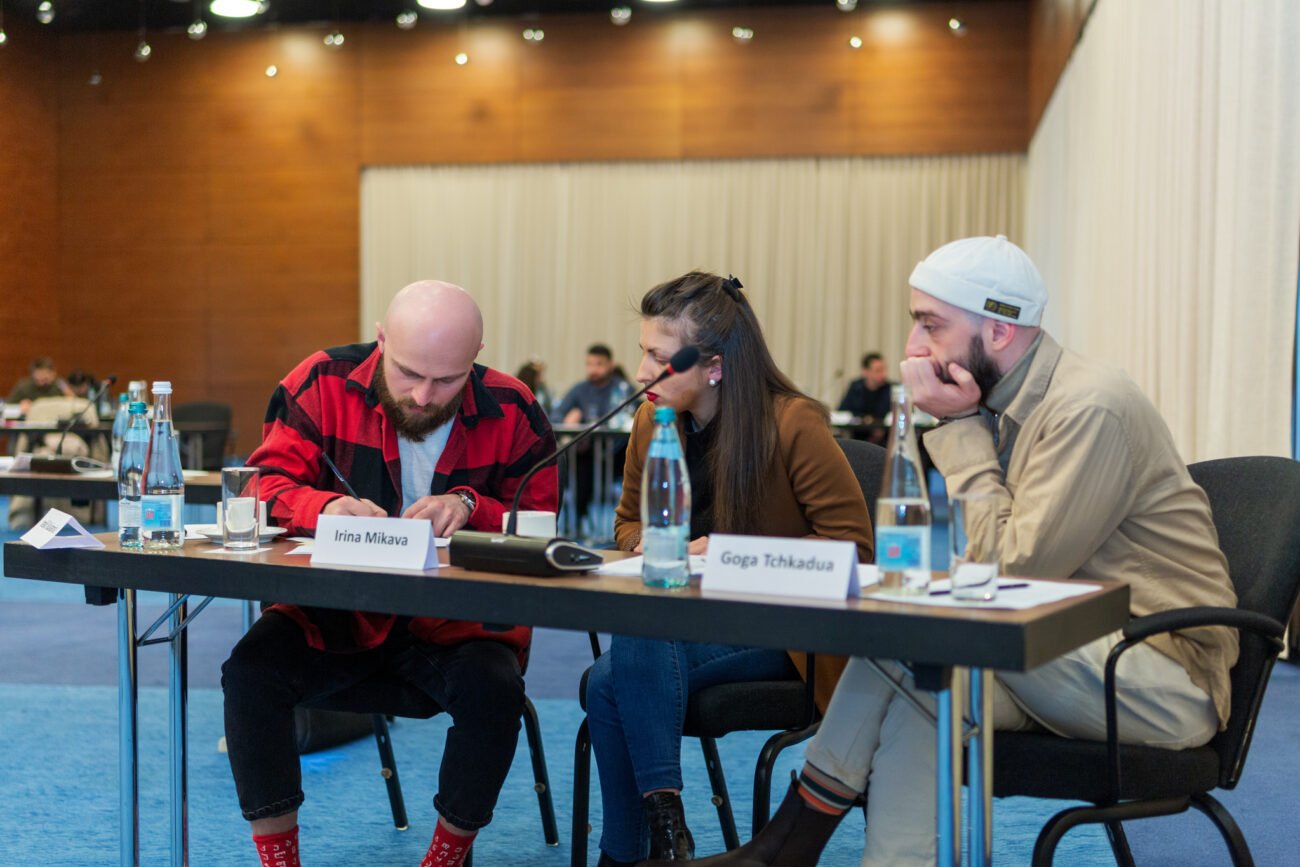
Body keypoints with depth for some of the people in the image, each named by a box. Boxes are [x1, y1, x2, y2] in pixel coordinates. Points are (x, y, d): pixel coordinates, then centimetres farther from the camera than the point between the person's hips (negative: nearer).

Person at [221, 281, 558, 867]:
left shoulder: (512, 413, -4)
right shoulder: (324, 383, -5)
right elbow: (265, 484, -5)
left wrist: (469, 506, -20)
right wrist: (324, 507, -28)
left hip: (458, 619, -1)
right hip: (334, 613, 1)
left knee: (494, 690, -30)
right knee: (250, 671, -24)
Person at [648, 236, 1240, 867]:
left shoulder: (1090, 409, -18)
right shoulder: (1002, 408, 10)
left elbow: (1016, 569, -22)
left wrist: (961, 430, -16)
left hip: (1170, 679, -8)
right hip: (1075, 660, 8)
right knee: (920, 690, -19)